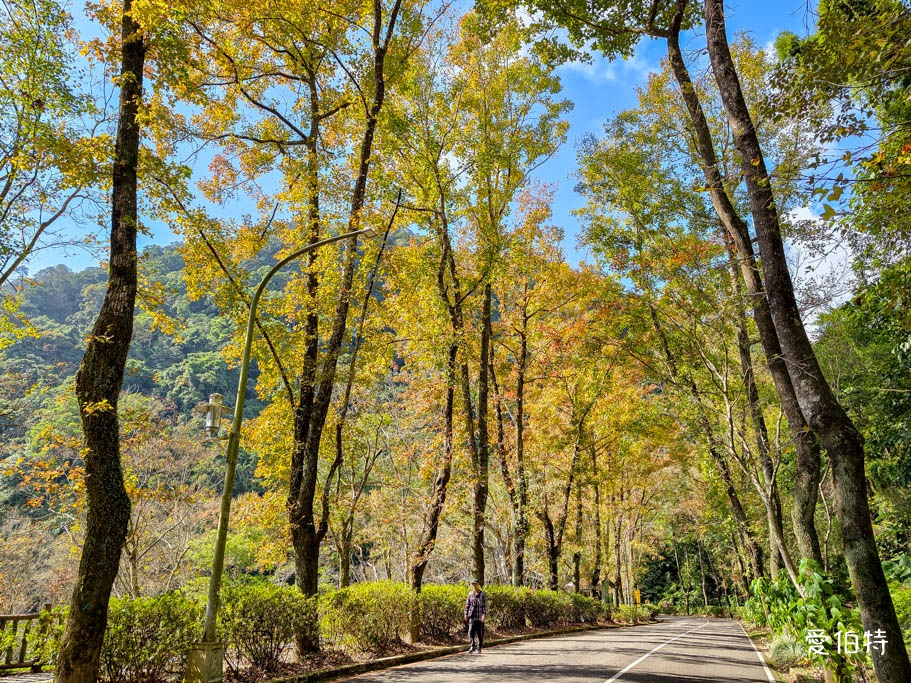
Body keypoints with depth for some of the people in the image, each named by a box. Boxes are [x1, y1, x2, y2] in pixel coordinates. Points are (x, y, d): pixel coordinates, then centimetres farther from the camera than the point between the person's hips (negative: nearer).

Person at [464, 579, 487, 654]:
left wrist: (484, 615, -14)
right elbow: (467, 605, 12)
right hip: (472, 616, 2)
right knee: (471, 631, -7)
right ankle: (472, 646, 5)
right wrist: (466, 614, 7)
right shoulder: (470, 594, 8)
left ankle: (479, 648, 12)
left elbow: (485, 605, -5)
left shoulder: (482, 594, -2)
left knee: (479, 633, 3)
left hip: (480, 617, -2)